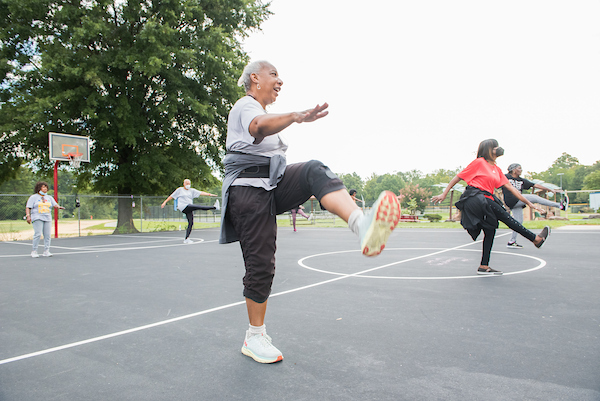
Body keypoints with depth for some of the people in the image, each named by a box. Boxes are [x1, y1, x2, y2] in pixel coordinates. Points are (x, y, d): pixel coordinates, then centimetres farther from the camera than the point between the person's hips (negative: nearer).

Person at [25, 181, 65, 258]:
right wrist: (28, 216, -13)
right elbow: (28, 208, 1)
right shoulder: (33, 197, 7)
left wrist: (58, 206, -16)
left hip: (48, 218, 4)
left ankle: (46, 251, 1)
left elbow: (55, 204, 7)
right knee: (38, 234, -13)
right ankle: (34, 251, -4)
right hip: (37, 218, -4)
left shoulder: (49, 198, 18)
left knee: (47, 235, -3)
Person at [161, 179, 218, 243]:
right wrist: (165, 202, 13)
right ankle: (214, 207, -28)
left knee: (191, 223, -3)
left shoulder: (192, 190, 17)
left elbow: (200, 193, 6)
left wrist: (209, 194, -6)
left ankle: (186, 239, 0)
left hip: (189, 209, 5)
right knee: (199, 207, -23)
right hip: (183, 207, -5)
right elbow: (171, 196, 15)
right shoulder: (180, 190, 10)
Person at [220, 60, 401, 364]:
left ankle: (362, 226, -51)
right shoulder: (246, 105, -6)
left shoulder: (258, 109, 27)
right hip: (249, 191, -8)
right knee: (260, 264, -8)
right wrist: (295, 117, -51)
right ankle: (255, 338, 10)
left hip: (272, 186, 8)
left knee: (314, 170, -23)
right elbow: (259, 126, -32)